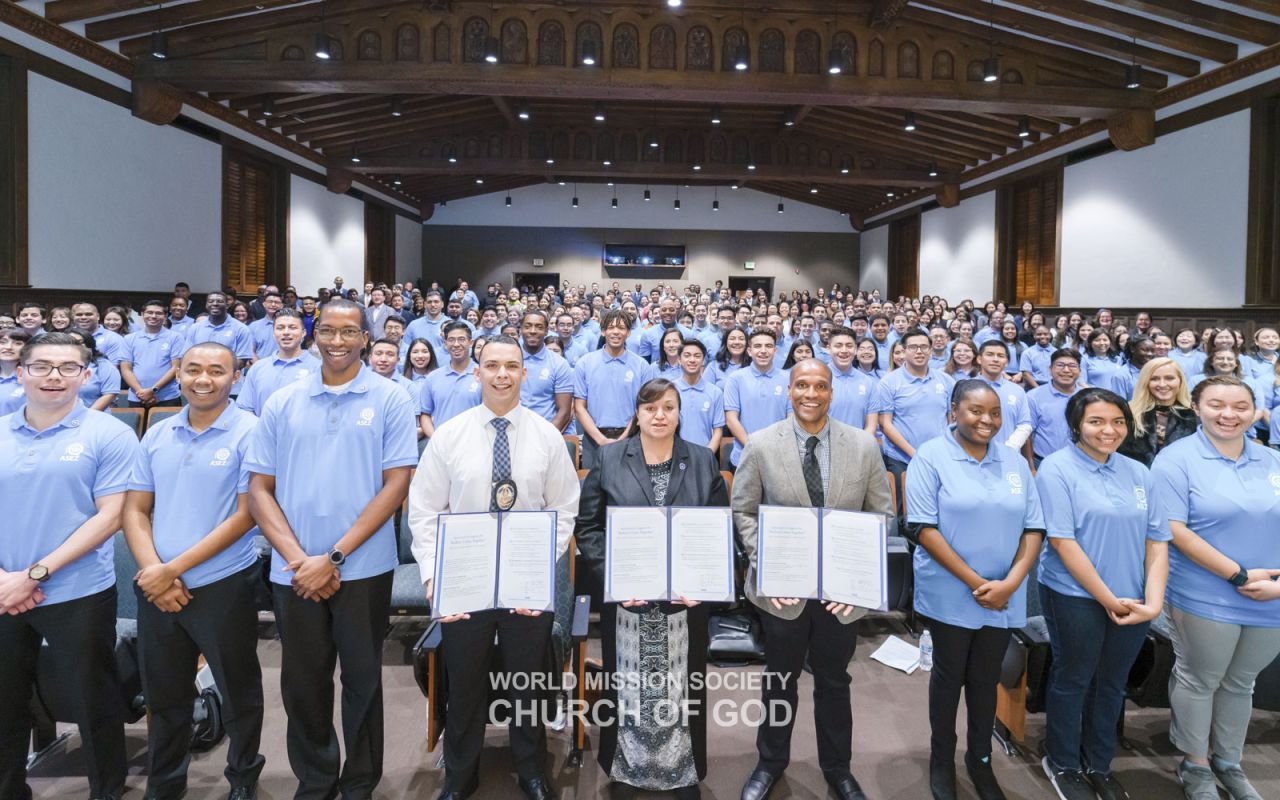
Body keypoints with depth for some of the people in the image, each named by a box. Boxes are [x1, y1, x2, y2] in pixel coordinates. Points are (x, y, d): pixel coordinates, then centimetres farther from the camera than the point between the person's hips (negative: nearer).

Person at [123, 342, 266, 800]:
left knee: (238, 692, 11)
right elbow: (135, 509, 7)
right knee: (163, 695, 18)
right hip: (155, 589, 4)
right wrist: (153, 571, -9)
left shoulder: (250, 432, -10)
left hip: (223, 586, -4)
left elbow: (246, 514, -14)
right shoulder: (156, 435, 6)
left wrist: (175, 568, -15)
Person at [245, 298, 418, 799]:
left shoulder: (389, 402, -3)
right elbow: (260, 489, 4)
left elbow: (396, 485, -8)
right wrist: (297, 558, -9)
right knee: (302, 683, 14)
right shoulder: (282, 404, 5)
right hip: (293, 573, 3)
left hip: (364, 570, -2)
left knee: (362, 680, 11)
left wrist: (334, 556, -13)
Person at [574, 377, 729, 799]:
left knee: (682, 689, 10)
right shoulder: (609, 459, 0)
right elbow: (587, 525, -1)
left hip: (685, 598, 1)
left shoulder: (704, 460, 3)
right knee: (627, 688, 9)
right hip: (626, 598, -1)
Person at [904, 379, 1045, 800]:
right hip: (949, 594, -3)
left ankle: (980, 760, 33)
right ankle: (942, 758, 30)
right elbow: (923, 527, -15)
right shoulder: (931, 456, -9)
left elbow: (1033, 528, 3)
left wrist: (1010, 583, -12)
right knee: (949, 675, 11)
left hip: (1003, 598, 4)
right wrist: (975, 582, -17)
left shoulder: (1015, 462, 5)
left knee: (986, 679, 15)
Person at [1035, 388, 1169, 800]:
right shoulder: (1057, 469, -10)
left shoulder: (1139, 473, 6)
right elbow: (1062, 541, -15)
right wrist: (1108, 599, -13)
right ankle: (1062, 764, 29)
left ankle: (1098, 765, 35)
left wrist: (1153, 601, -8)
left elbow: (1158, 540, 5)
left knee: (1112, 684, 16)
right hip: (1076, 597, -5)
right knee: (1072, 681, 9)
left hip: (1131, 600, 5)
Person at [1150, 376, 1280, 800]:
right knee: (1199, 680, 10)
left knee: (1240, 684, 18)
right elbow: (1173, 530, -18)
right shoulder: (1177, 458, -10)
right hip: (1205, 598, -5)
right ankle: (1195, 764, 27)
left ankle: (1228, 762, 36)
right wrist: (1238, 576, -18)